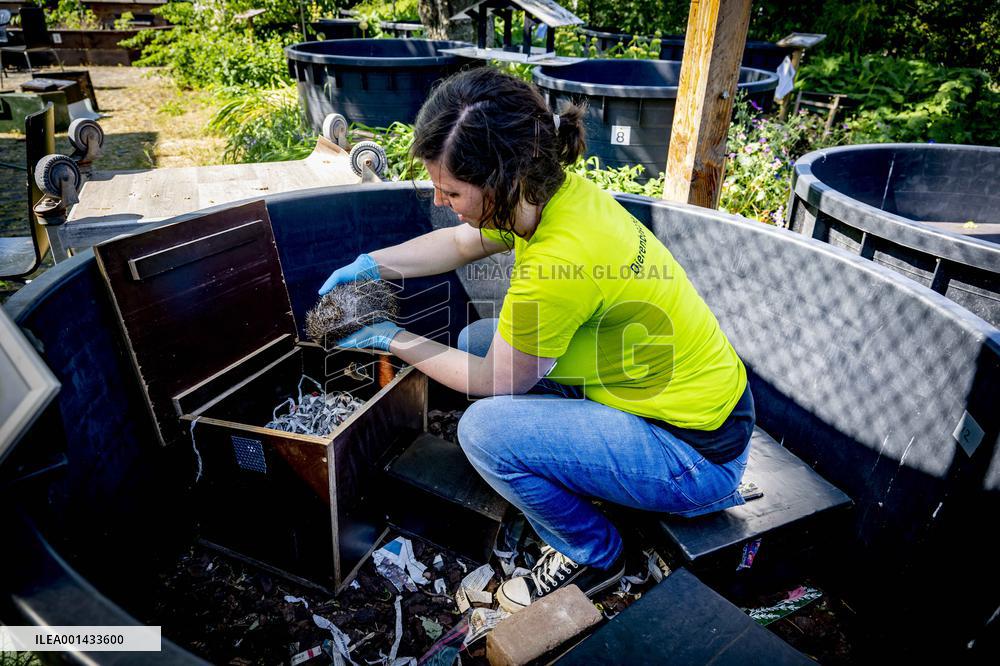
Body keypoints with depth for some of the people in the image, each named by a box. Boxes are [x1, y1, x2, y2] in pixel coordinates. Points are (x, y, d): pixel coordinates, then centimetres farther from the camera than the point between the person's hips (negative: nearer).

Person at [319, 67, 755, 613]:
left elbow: (500, 382, -16)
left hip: (697, 454, -8)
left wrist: (395, 341, -6)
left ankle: (592, 556, 8)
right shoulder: (546, 190, -9)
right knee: (479, 339, 8)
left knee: (486, 428, -22)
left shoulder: (558, 262, -34)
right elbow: (462, 243, 12)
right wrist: (370, 265, 4)